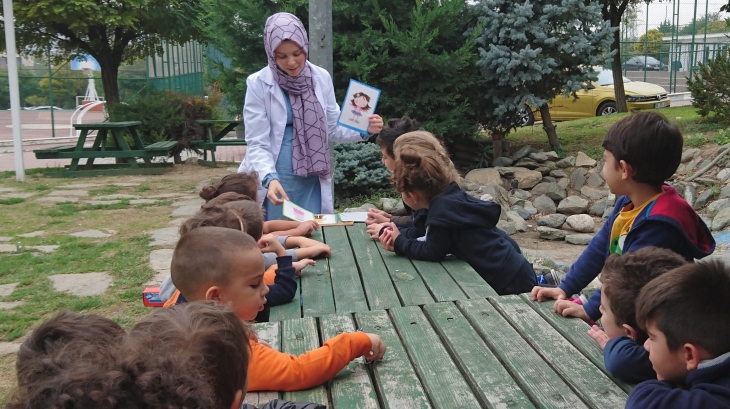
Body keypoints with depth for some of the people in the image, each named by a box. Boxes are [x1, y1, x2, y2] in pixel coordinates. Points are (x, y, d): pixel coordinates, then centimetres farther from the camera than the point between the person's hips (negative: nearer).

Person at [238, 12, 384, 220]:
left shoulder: (321, 77, 1)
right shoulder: (258, 83, -9)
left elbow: (333, 128, 9)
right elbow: (257, 143, -11)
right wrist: (270, 179, -27)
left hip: (313, 181, 3)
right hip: (277, 179, -3)